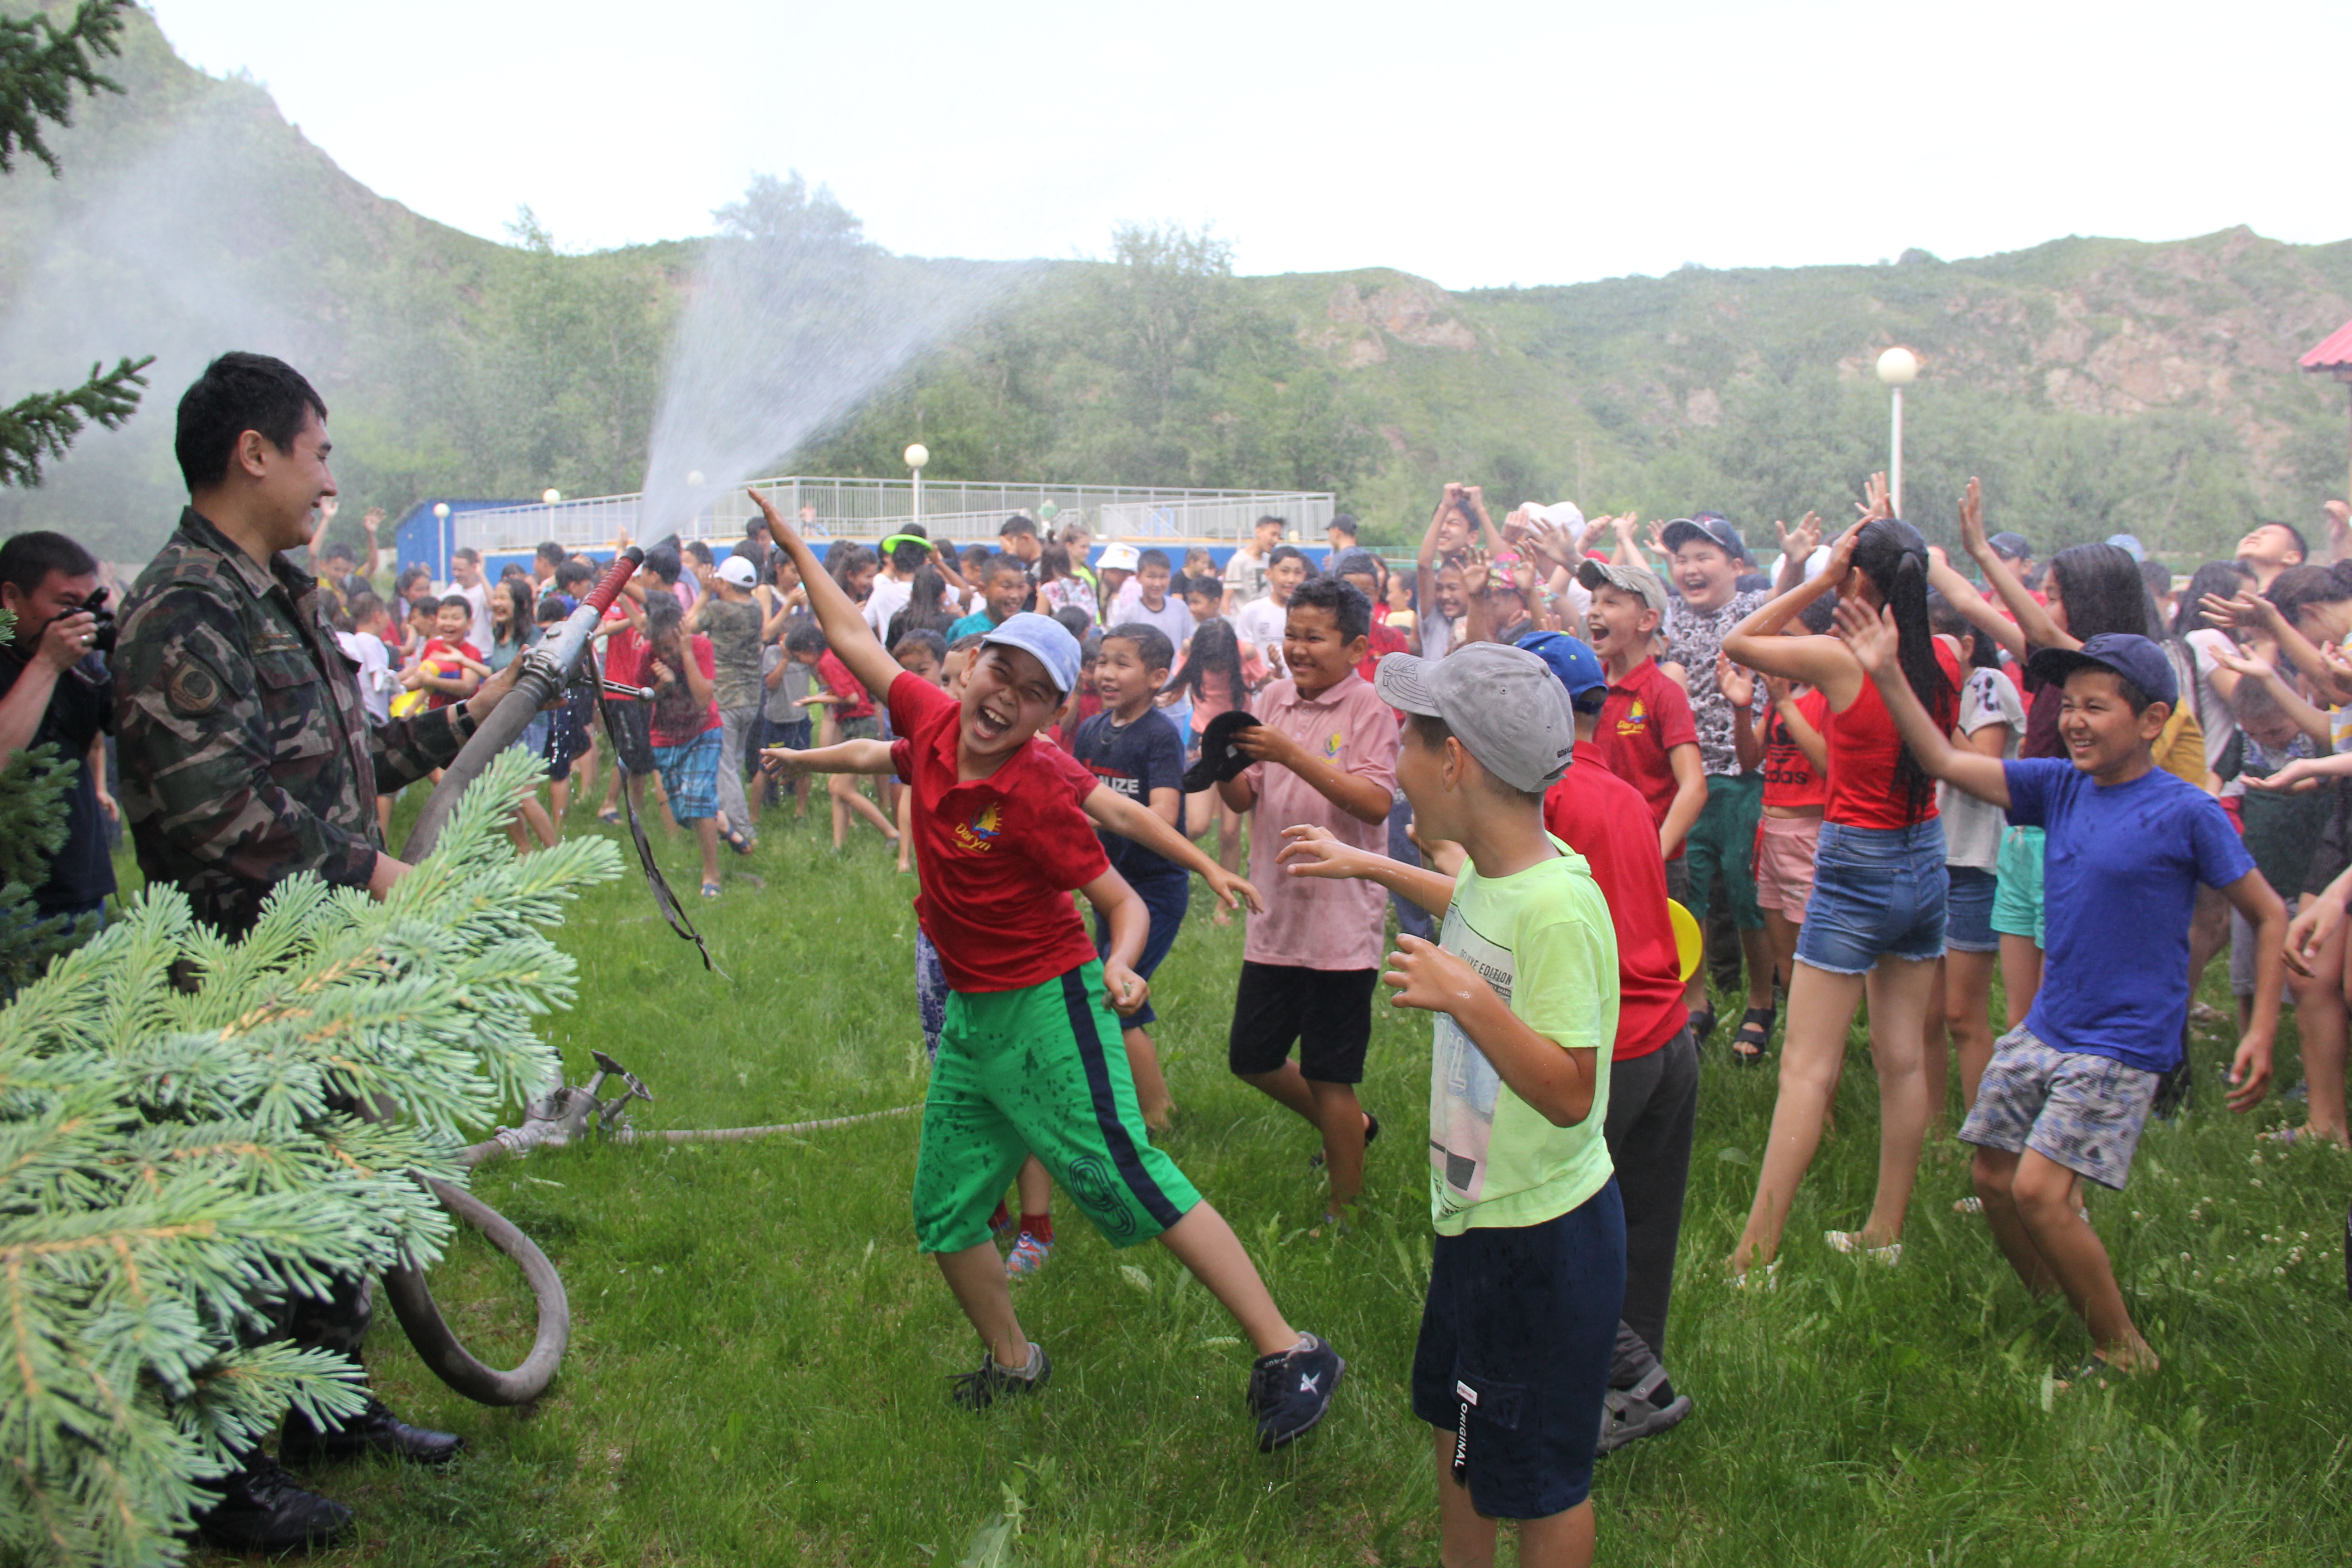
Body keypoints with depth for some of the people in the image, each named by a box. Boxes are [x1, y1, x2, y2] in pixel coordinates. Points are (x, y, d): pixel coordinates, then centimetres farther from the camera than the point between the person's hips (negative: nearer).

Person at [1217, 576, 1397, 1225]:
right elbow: (1243, 800, 7)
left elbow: (1376, 803, -22)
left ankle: (1344, 1211, 22)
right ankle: (1351, 1129, 40)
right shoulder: (1273, 700, 7)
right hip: (1277, 917, 6)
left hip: (1342, 921, -6)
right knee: (1251, 1058, 15)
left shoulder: (1369, 708, -10)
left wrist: (1292, 756, -27)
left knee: (1329, 1076, 3)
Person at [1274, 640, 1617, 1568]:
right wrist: (1370, 867, 28)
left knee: (1538, 1481, 10)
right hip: (1476, 1218, 9)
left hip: (1544, 1238, -9)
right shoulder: (1494, 872, -2)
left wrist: (1467, 1000, -37)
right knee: (1456, 1424, 26)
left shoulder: (1556, 907, -30)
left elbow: (1568, 1094, -30)